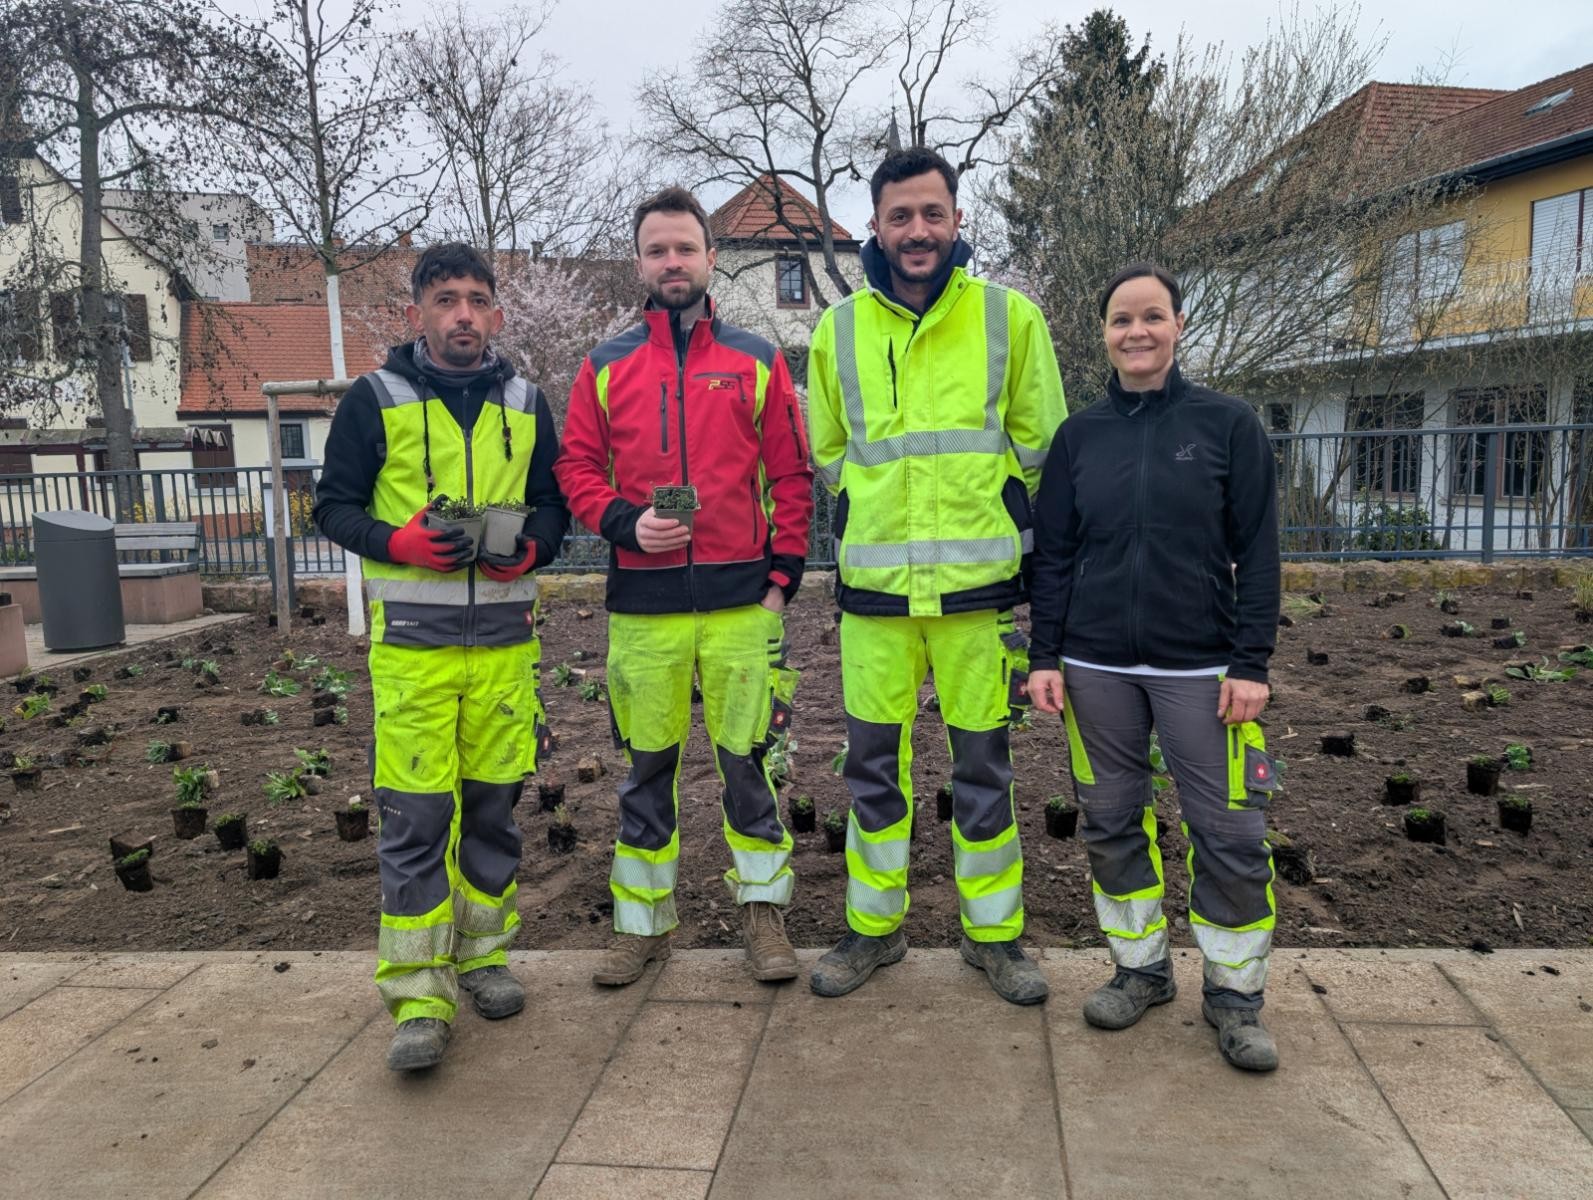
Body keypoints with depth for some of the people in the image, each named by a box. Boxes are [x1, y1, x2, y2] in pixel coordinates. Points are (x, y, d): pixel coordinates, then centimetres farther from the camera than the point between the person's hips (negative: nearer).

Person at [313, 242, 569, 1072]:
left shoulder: (526, 404, 11)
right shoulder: (374, 400, 2)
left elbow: (554, 501, 15)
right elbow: (333, 505, 4)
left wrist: (532, 546, -6)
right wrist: (398, 543, -14)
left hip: (505, 639, 3)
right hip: (412, 642, -3)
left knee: (494, 806, 10)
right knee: (414, 818, -4)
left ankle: (481, 956, 28)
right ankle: (418, 998, 6)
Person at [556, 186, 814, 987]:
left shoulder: (757, 362, 7)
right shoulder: (605, 368, 9)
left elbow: (791, 476, 5)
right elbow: (577, 469, 8)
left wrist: (782, 576, -2)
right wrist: (624, 522, -11)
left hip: (741, 599, -1)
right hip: (643, 603, 1)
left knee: (746, 757, 4)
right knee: (647, 765, 9)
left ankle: (763, 912, 21)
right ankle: (643, 922, 24)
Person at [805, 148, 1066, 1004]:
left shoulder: (1009, 317, 1)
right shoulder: (839, 330, 6)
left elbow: (1042, 450, 6)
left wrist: (1009, 541, 6)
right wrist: (874, 524, 12)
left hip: (978, 586, -1)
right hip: (875, 589, 2)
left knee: (984, 766, 8)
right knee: (873, 766, 9)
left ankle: (994, 934, 26)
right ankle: (873, 926, 27)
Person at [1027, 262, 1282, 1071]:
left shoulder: (1228, 424, 1)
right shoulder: (1079, 434, 7)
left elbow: (1256, 552, -1)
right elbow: (1052, 553, 8)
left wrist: (1252, 662, -7)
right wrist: (1044, 657, 1)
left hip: (1201, 666, -2)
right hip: (1096, 667, 2)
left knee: (1230, 835, 0)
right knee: (1112, 824, 9)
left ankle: (1234, 992, 18)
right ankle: (1140, 968, 27)